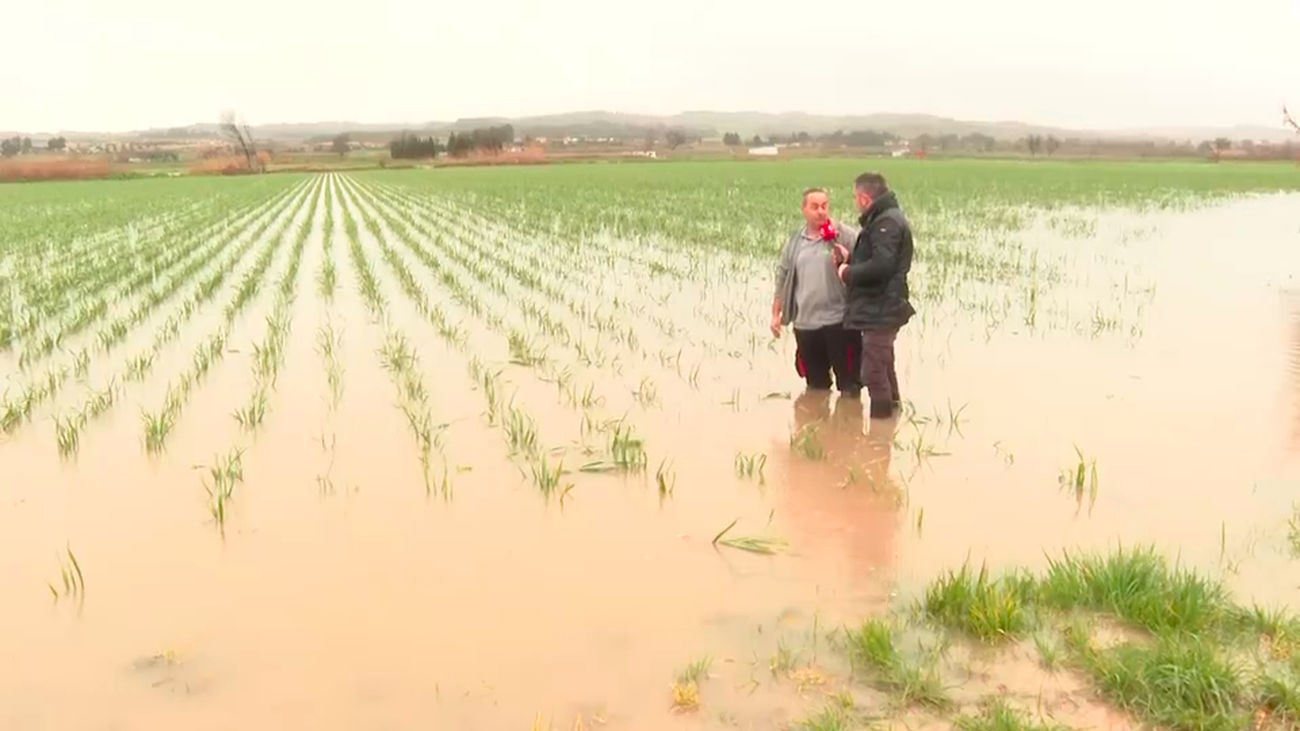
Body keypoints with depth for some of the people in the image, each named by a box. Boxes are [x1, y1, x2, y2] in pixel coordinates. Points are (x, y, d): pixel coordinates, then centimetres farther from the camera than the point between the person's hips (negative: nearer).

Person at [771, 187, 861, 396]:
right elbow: (783, 278, 15)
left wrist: (846, 261, -23)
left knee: (848, 385, 2)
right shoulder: (794, 241, 9)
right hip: (805, 323, 4)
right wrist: (776, 314, 13)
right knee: (815, 386, 17)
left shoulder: (844, 236, -3)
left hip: (839, 320, -4)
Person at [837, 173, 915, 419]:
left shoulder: (886, 222, -17)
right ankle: (892, 412, 34)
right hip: (881, 309, 11)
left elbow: (881, 265, -28)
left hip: (880, 311, -11)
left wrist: (848, 274, -15)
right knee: (883, 368, 22)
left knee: (873, 373, -7)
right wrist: (851, 260, 3)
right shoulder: (886, 218, 16)